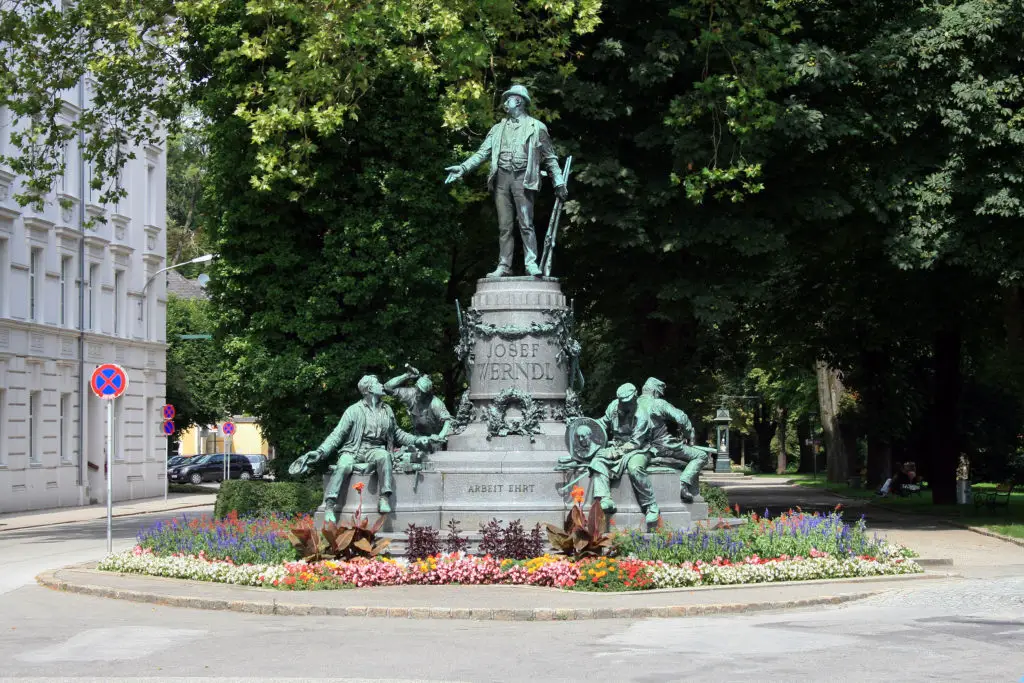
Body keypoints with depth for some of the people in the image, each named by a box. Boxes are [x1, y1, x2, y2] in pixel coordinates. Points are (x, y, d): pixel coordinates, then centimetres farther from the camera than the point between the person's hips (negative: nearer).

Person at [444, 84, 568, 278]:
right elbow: (483, 152, 12)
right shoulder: (498, 129, 19)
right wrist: (463, 167, -2)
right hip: (502, 178, 4)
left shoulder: (536, 127, 9)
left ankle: (532, 264, -10)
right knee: (504, 226, 2)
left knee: (526, 224, -10)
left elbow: (550, 158, 8)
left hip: (523, 178, -4)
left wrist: (559, 183, -1)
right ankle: (504, 266, 1)